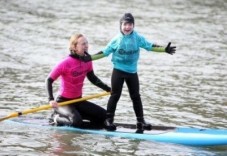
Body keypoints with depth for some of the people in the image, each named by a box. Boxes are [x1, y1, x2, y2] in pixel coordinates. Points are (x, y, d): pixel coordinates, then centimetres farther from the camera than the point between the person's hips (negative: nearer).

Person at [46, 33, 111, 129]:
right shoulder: (66, 63, -20)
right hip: (63, 101, -7)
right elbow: (49, 80, -16)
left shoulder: (87, 61, -2)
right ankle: (57, 119, -1)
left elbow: (93, 79, 15)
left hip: (78, 100, 7)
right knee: (76, 121, -32)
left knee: (103, 115, -1)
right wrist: (51, 99, -28)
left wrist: (108, 89, 9)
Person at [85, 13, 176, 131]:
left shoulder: (138, 38, -3)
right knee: (115, 95, -2)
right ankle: (109, 119, 3)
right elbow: (105, 52, -1)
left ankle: (140, 120, 13)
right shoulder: (116, 40, -5)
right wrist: (89, 58, -7)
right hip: (118, 71, -2)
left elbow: (150, 46, -2)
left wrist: (165, 49, -12)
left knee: (136, 96, 8)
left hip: (132, 72, 2)